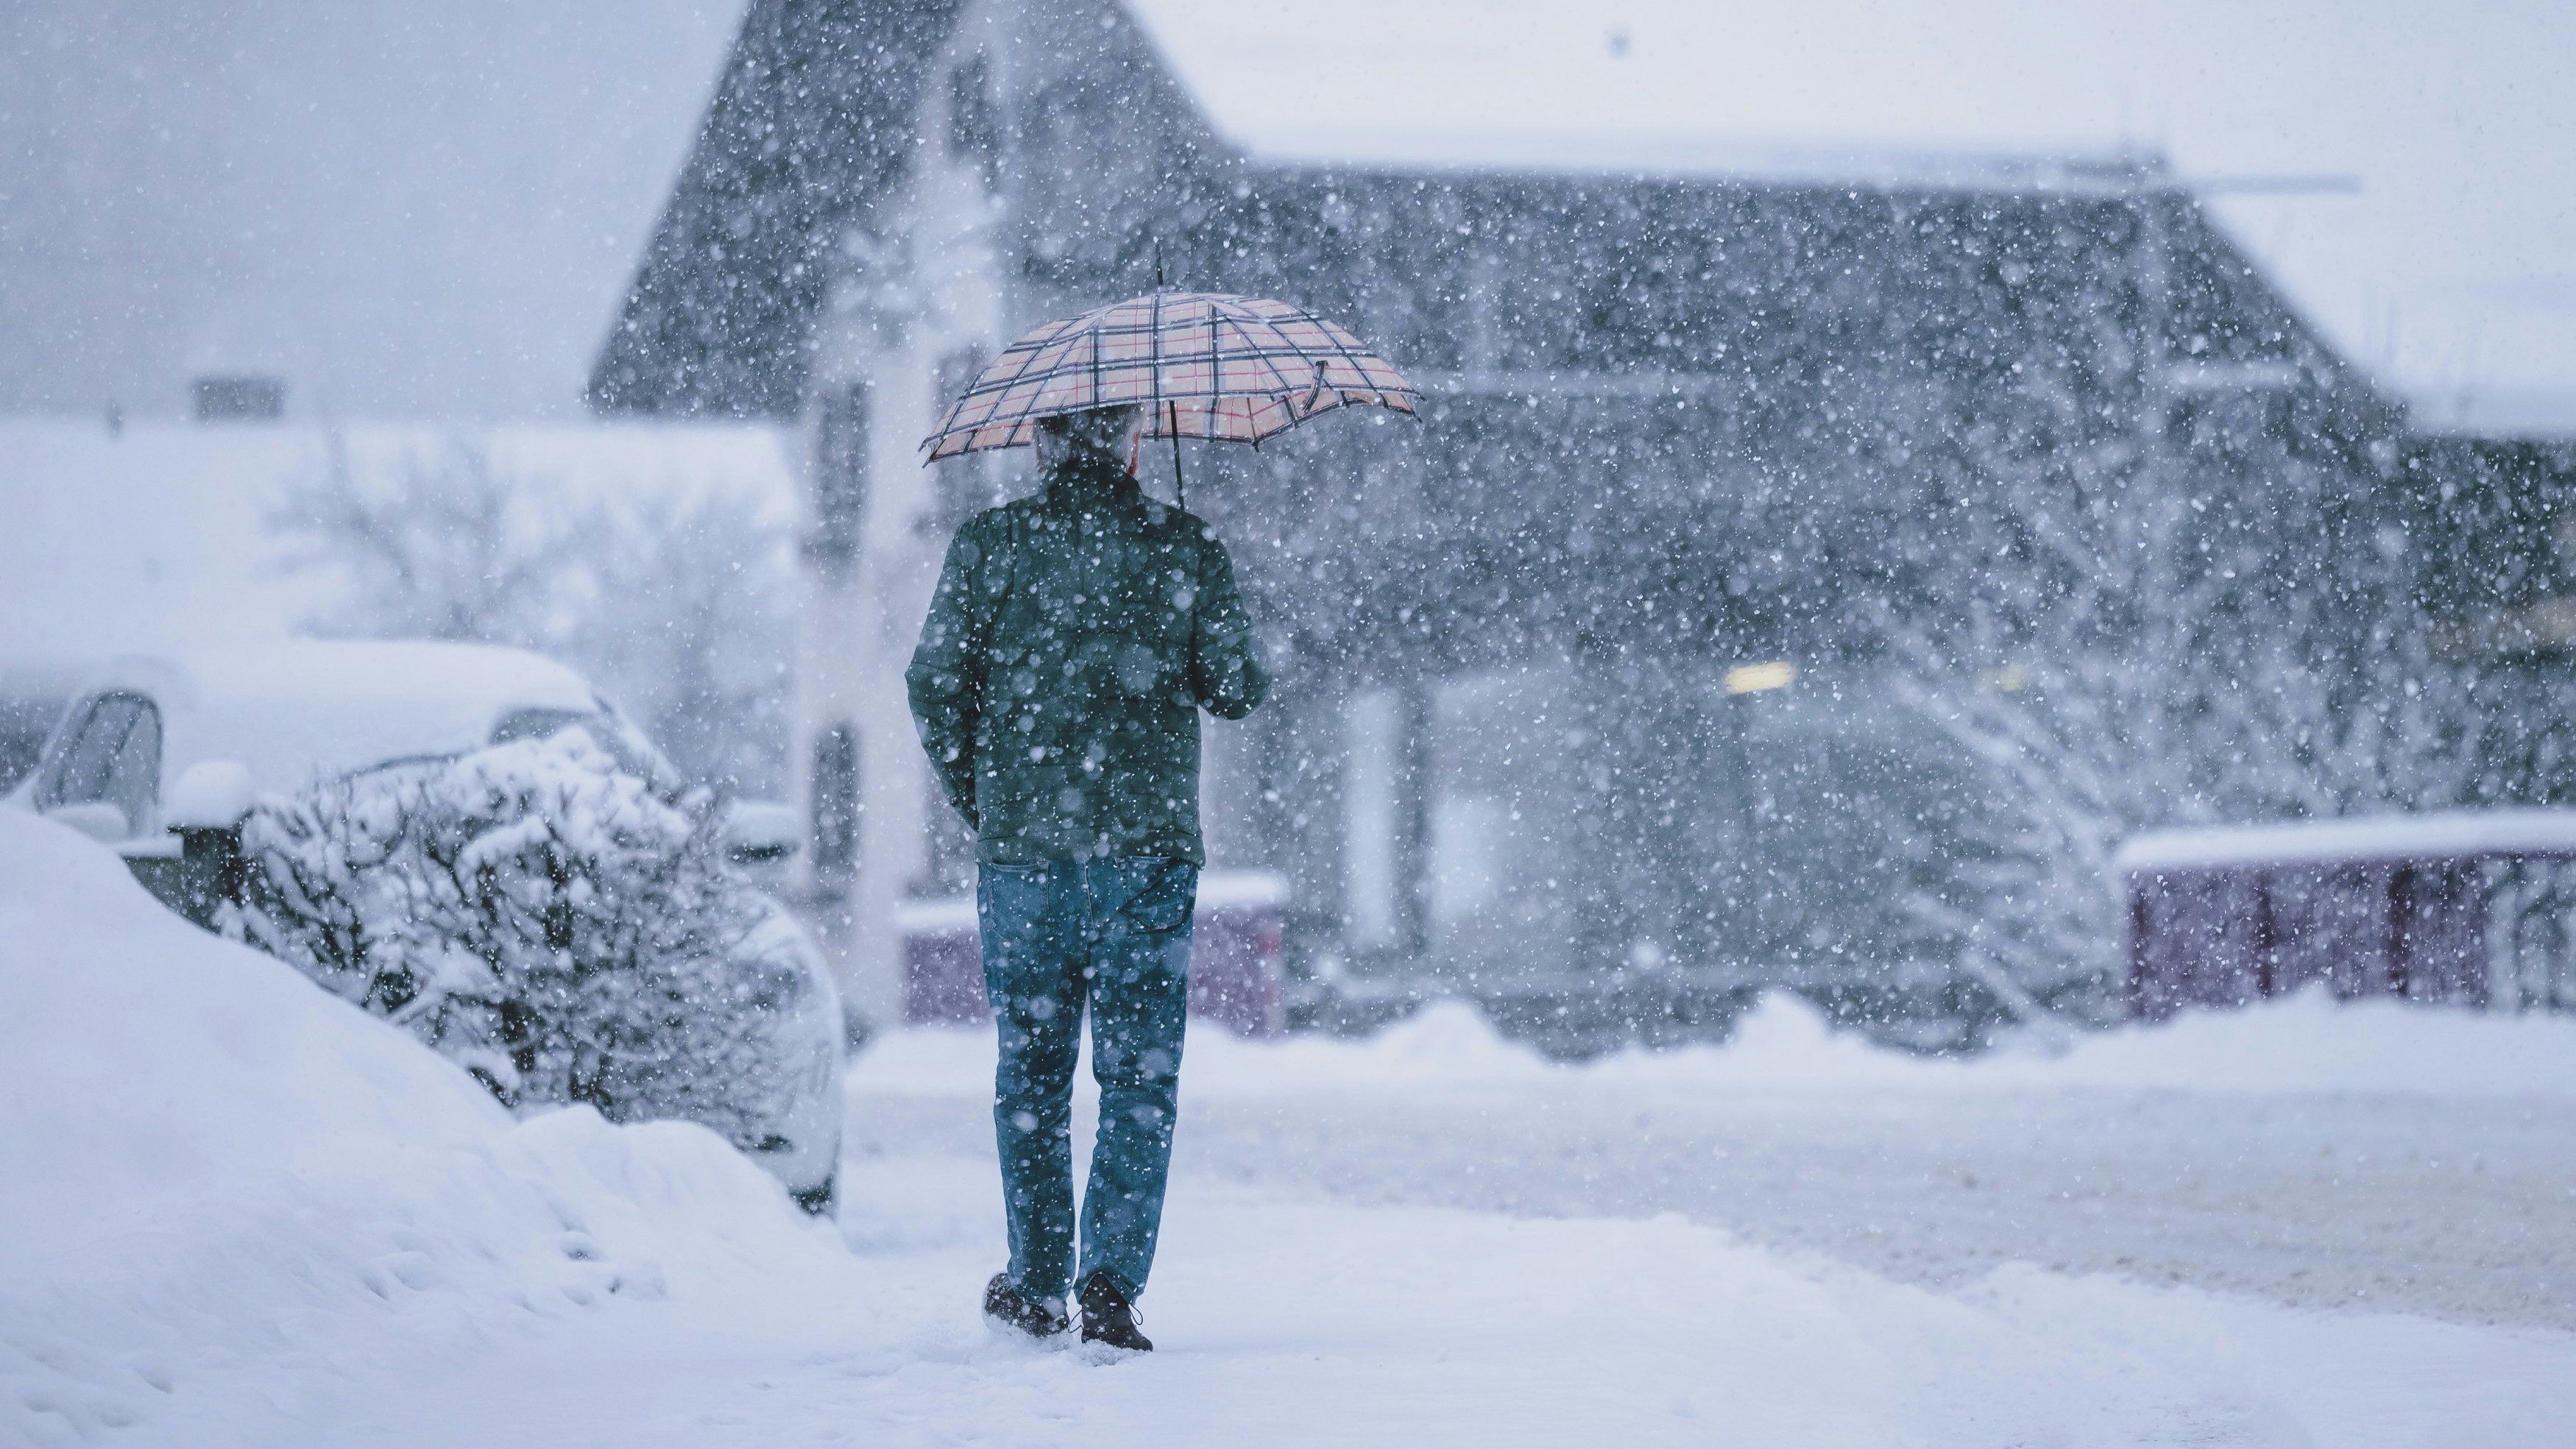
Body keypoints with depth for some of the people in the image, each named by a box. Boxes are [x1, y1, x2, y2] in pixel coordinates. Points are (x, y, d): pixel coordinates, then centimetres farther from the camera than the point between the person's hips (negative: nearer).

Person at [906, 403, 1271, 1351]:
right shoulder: (1187, 548, 0)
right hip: (1149, 846, -1)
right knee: (1140, 1076, 3)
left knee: (1032, 1071, 12)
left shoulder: (991, 543, 1)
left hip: (1022, 847, 1)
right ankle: (1111, 1282, -9)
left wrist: (974, 804, 11)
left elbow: (934, 683, -2)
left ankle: (1038, 1288, 16)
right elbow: (1238, 690, 1)